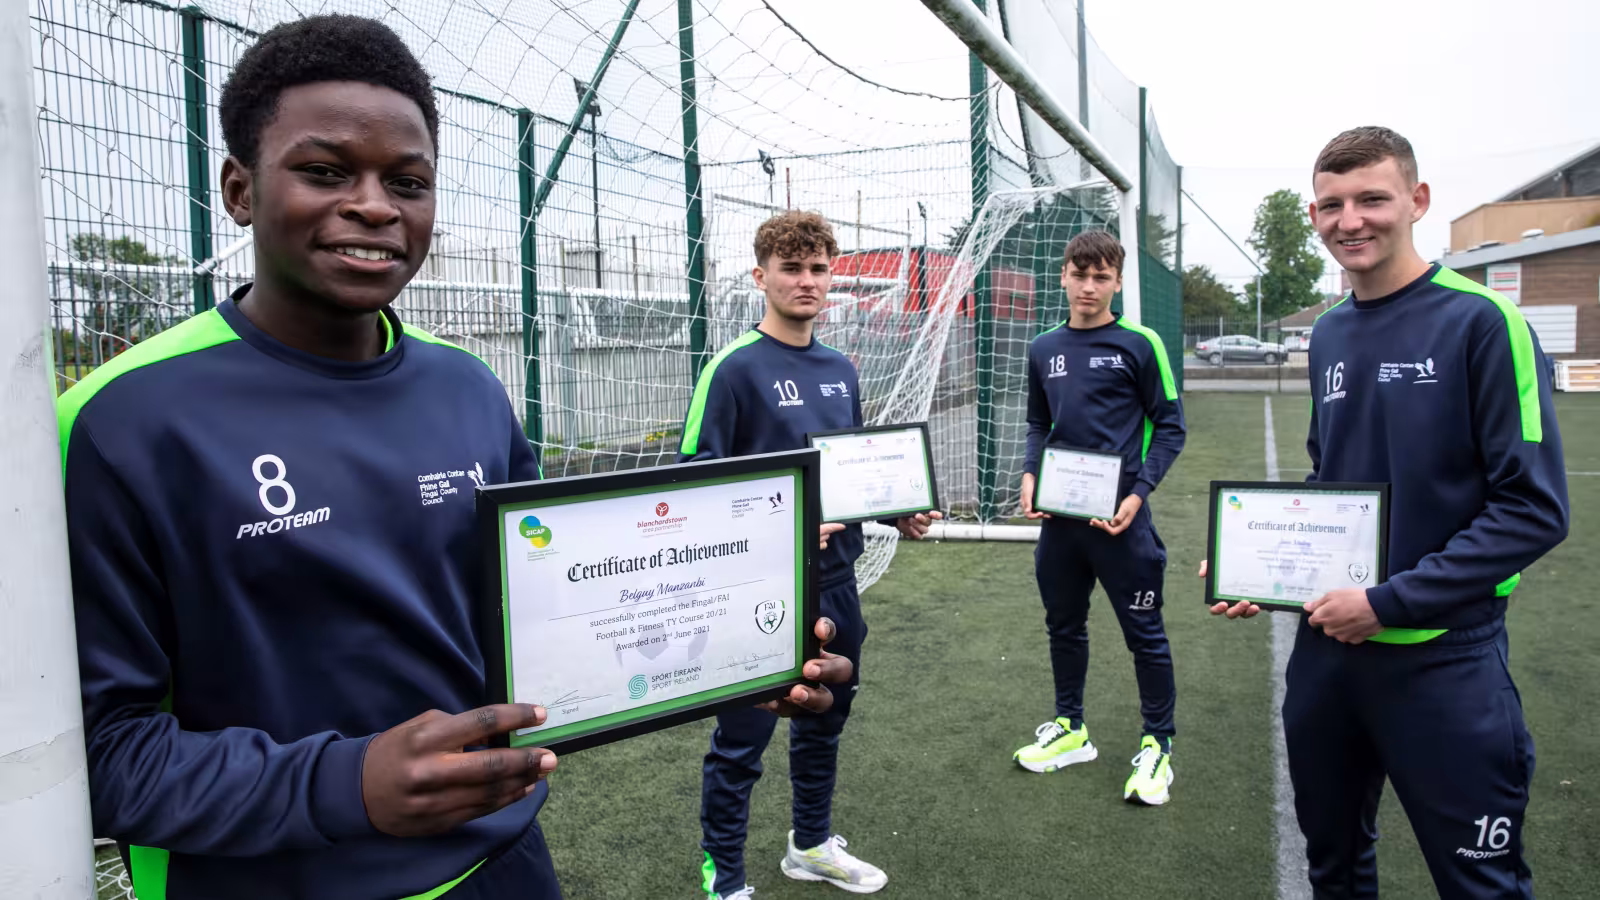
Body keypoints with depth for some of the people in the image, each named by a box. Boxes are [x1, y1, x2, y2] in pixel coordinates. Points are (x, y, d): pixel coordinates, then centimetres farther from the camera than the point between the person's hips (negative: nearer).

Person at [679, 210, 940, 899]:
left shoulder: (840, 370, 9)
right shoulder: (734, 367, -13)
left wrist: (897, 513, 5)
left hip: (836, 580, 7)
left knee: (825, 720, 21)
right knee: (741, 740, 4)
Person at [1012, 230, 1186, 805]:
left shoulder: (1140, 344, -6)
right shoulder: (1043, 349, 8)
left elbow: (1170, 426, -4)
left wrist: (1139, 491, -15)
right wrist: (1030, 475, 0)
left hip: (1119, 516, -5)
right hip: (1058, 516, 5)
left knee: (1144, 630, 6)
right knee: (1064, 624, 16)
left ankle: (1158, 745, 22)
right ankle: (1070, 728, 34)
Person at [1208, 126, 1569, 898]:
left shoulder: (1480, 321, -11)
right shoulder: (1329, 333, 7)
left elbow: (1534, 508, -15)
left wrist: (1389, 603, -19)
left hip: (1444, 658, -5)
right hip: (1326, 647, 6)